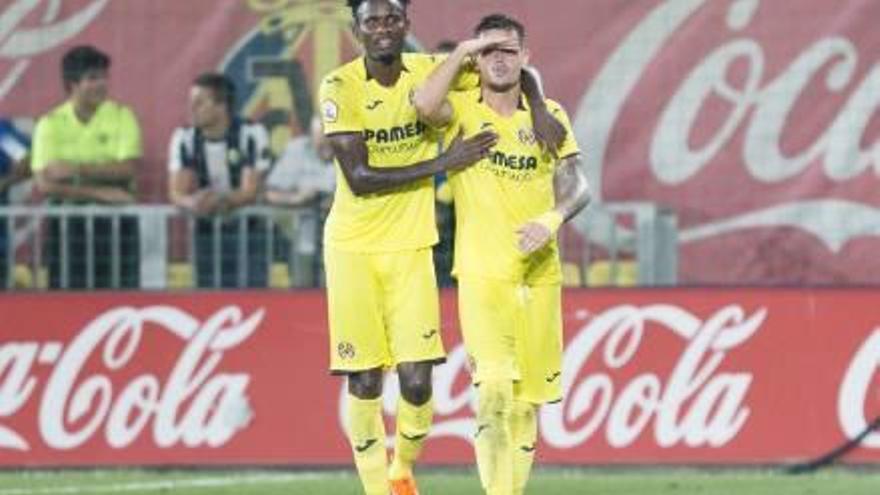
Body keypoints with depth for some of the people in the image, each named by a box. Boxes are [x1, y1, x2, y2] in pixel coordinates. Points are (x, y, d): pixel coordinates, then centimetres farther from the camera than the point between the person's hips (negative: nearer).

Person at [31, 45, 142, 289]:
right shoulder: (50, 124, 0)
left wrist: (76, 169, -15)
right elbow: (45, 184, -9)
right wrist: (98, 192, -16)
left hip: (116, 219, 0)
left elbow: (128, 169, -9)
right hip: (68, 221, 0)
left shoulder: (122, 116, 1)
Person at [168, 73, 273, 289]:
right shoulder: (183, 139, -4)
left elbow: (250, 191, -17)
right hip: (207, 229, 3)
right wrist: (193, 203, -34)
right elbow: (177, 192, -10)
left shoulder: (251, 134, -14)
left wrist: (222, 200, -38)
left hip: (247, 228, -3)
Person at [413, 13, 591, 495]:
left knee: (526, 400, 7)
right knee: (493, 387, -19)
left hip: (539, 273, 4)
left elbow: (576, 185, 5)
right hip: (482, 272, -4)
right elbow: (425, 104, -22)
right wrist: (462, 52, -12)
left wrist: (551, 220, -15)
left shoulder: (549, 115, 9)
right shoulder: (464, 109, 0)